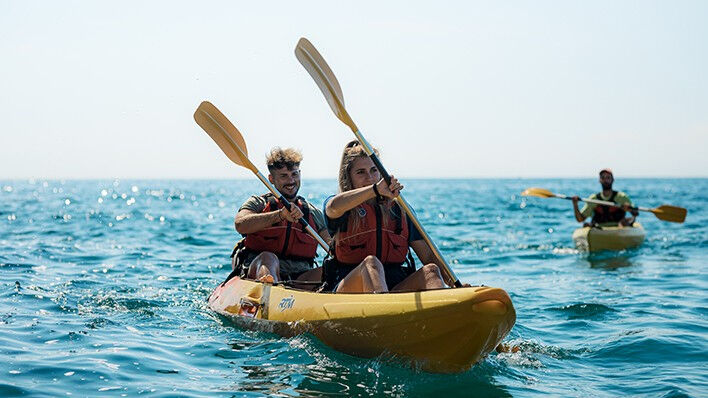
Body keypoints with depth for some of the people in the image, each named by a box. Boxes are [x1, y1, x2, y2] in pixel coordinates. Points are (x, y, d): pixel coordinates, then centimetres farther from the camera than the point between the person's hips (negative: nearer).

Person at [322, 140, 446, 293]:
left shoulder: (399, 210, 20)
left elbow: (429, 256, 14)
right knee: (371, 263, -34)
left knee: (430, 271, -23)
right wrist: (376, 189, -25)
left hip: (396, 288, 4)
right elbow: (334, 207, -20)